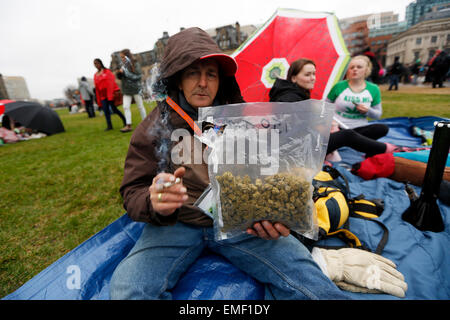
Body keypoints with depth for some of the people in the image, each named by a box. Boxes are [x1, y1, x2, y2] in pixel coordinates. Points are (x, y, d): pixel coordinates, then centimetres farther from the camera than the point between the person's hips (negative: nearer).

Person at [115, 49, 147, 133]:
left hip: (136, 88, -5)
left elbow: (138, 76, -15)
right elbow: (121, 77, 17)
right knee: (125, 107, -4)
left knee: (140, 106, 6)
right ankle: (128, 125, -2)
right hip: (126, 90, 5)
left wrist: (125, 72, -18)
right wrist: (119, 73, -5)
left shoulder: (135, 64, -6)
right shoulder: (124, 65, 10)